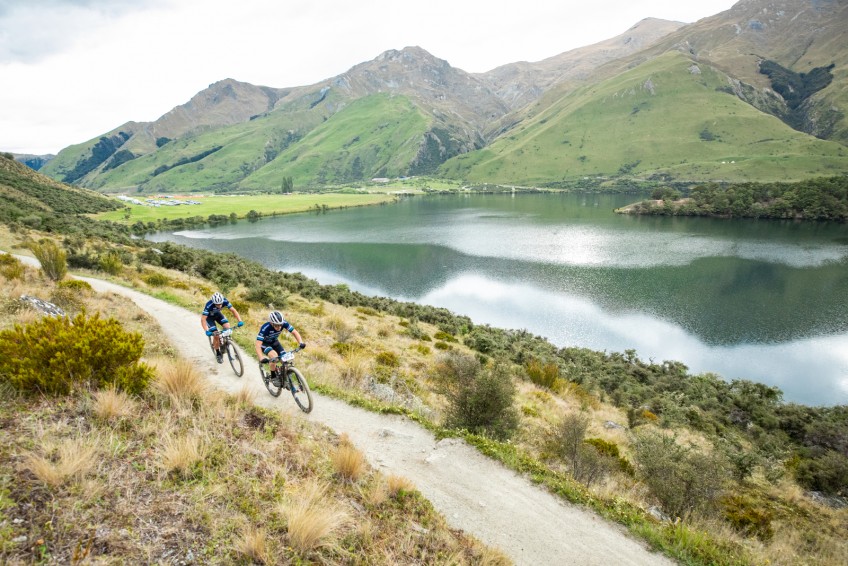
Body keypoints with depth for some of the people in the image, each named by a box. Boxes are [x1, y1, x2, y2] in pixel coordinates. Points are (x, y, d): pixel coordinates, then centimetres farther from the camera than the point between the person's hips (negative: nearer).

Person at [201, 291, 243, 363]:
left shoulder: (225, 301, -31)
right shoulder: (209, 305, -39)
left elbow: (233, 310, -25)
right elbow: (203, 319, -38)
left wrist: (240, 321, -38)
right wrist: (207, 331, -50)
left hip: (217, 314, 3)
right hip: (209, 316, -3)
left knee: (227, 326, -21)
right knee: (216, 335, -14)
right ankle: (218, 354, 7)